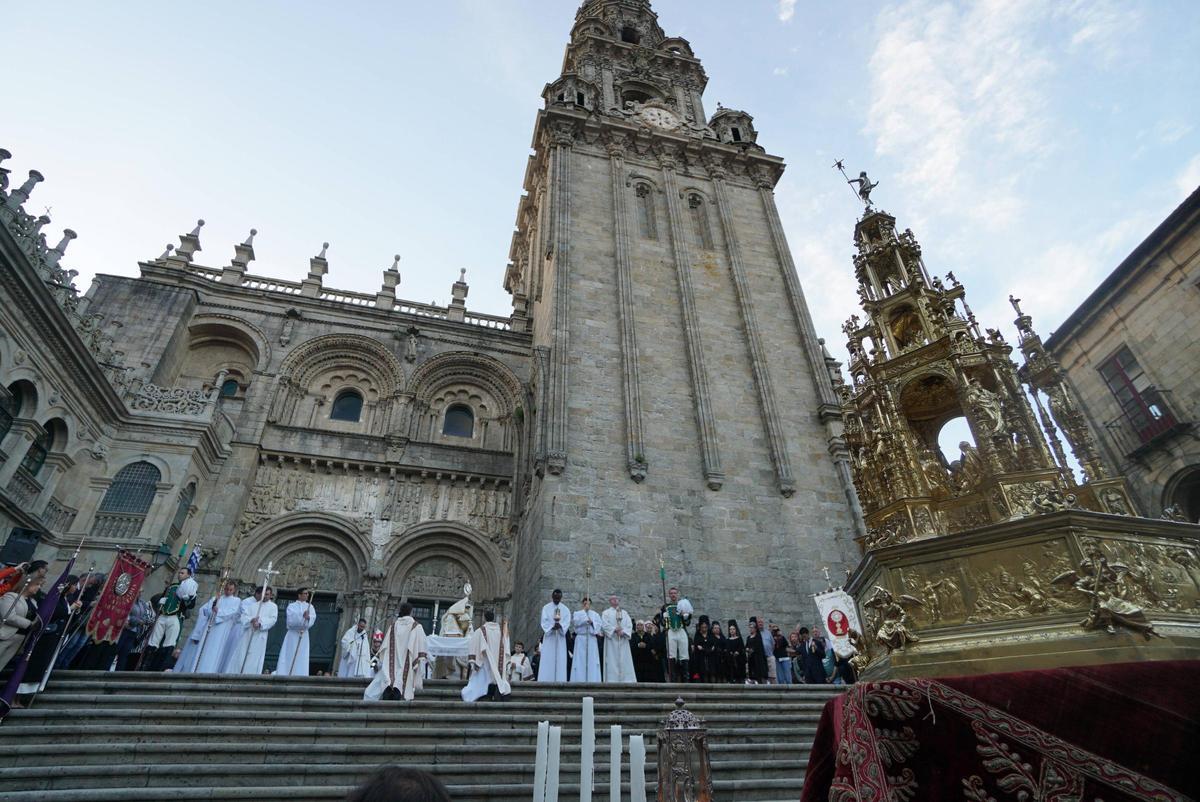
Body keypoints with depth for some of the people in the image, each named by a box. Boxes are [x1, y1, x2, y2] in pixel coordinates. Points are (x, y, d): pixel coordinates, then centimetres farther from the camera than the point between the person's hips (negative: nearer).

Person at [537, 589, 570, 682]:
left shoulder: (565, 609, 9)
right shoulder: (546, 608, 5)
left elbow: (567, 621, -5)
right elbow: (544, 621, -5)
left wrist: (560, 625, -26)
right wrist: (552, 627, -23)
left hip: (561, 637, 1)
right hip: (549, 636, -1)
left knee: (560, 660, -2)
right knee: (548, 660, -5)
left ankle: (559, 681, -1)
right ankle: (546, 681, -4)